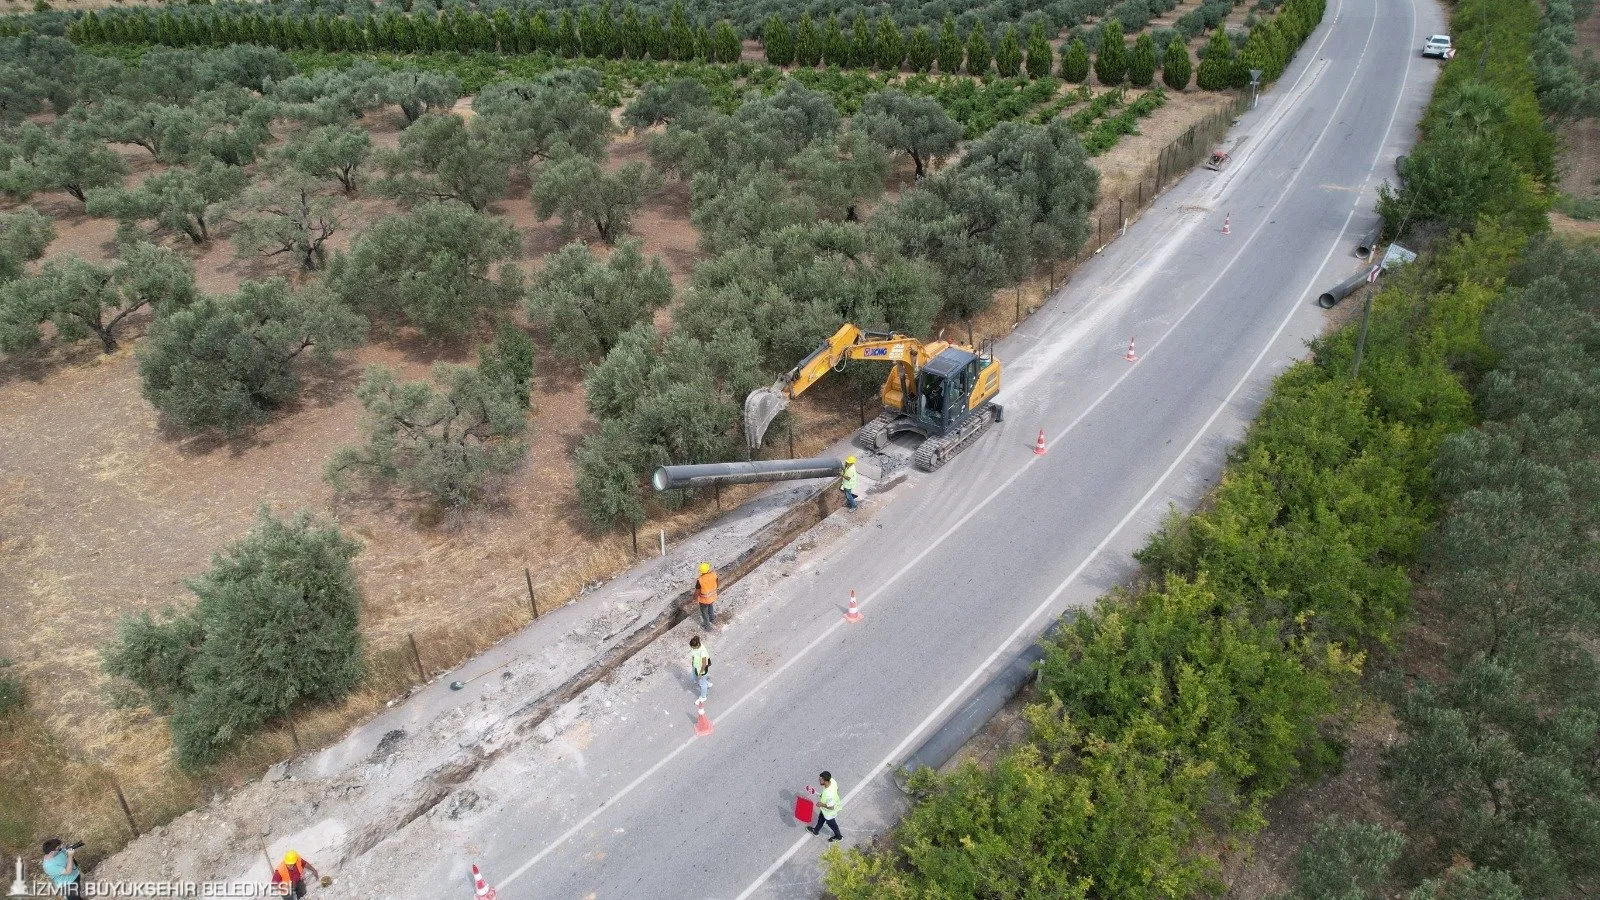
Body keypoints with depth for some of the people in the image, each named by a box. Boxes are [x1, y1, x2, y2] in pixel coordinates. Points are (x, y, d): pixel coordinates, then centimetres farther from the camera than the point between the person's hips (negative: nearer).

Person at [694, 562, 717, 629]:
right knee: (711, 608, 34)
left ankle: (707, 626, 43)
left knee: (704, 613, 22)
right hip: (712, 597, 4)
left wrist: (695, 599, 0)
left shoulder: (700, 580, -36)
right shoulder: (714, 574, -24)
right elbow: (716, 584, -4)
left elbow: (697, 591, -20)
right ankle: (712, 619, 59)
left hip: (704, 600, -4)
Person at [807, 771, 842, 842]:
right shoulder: (832, 780, -25)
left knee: (831, 824, 24)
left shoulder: (828, 794, -47)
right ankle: (816, 831, 58)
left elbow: (831, 807, -34)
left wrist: (821, 804, -21)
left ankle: (838, 837, 52)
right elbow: (837, 789, -3)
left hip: (829, 812, -7)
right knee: (821, 818, 32)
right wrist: (822, 795, 4)